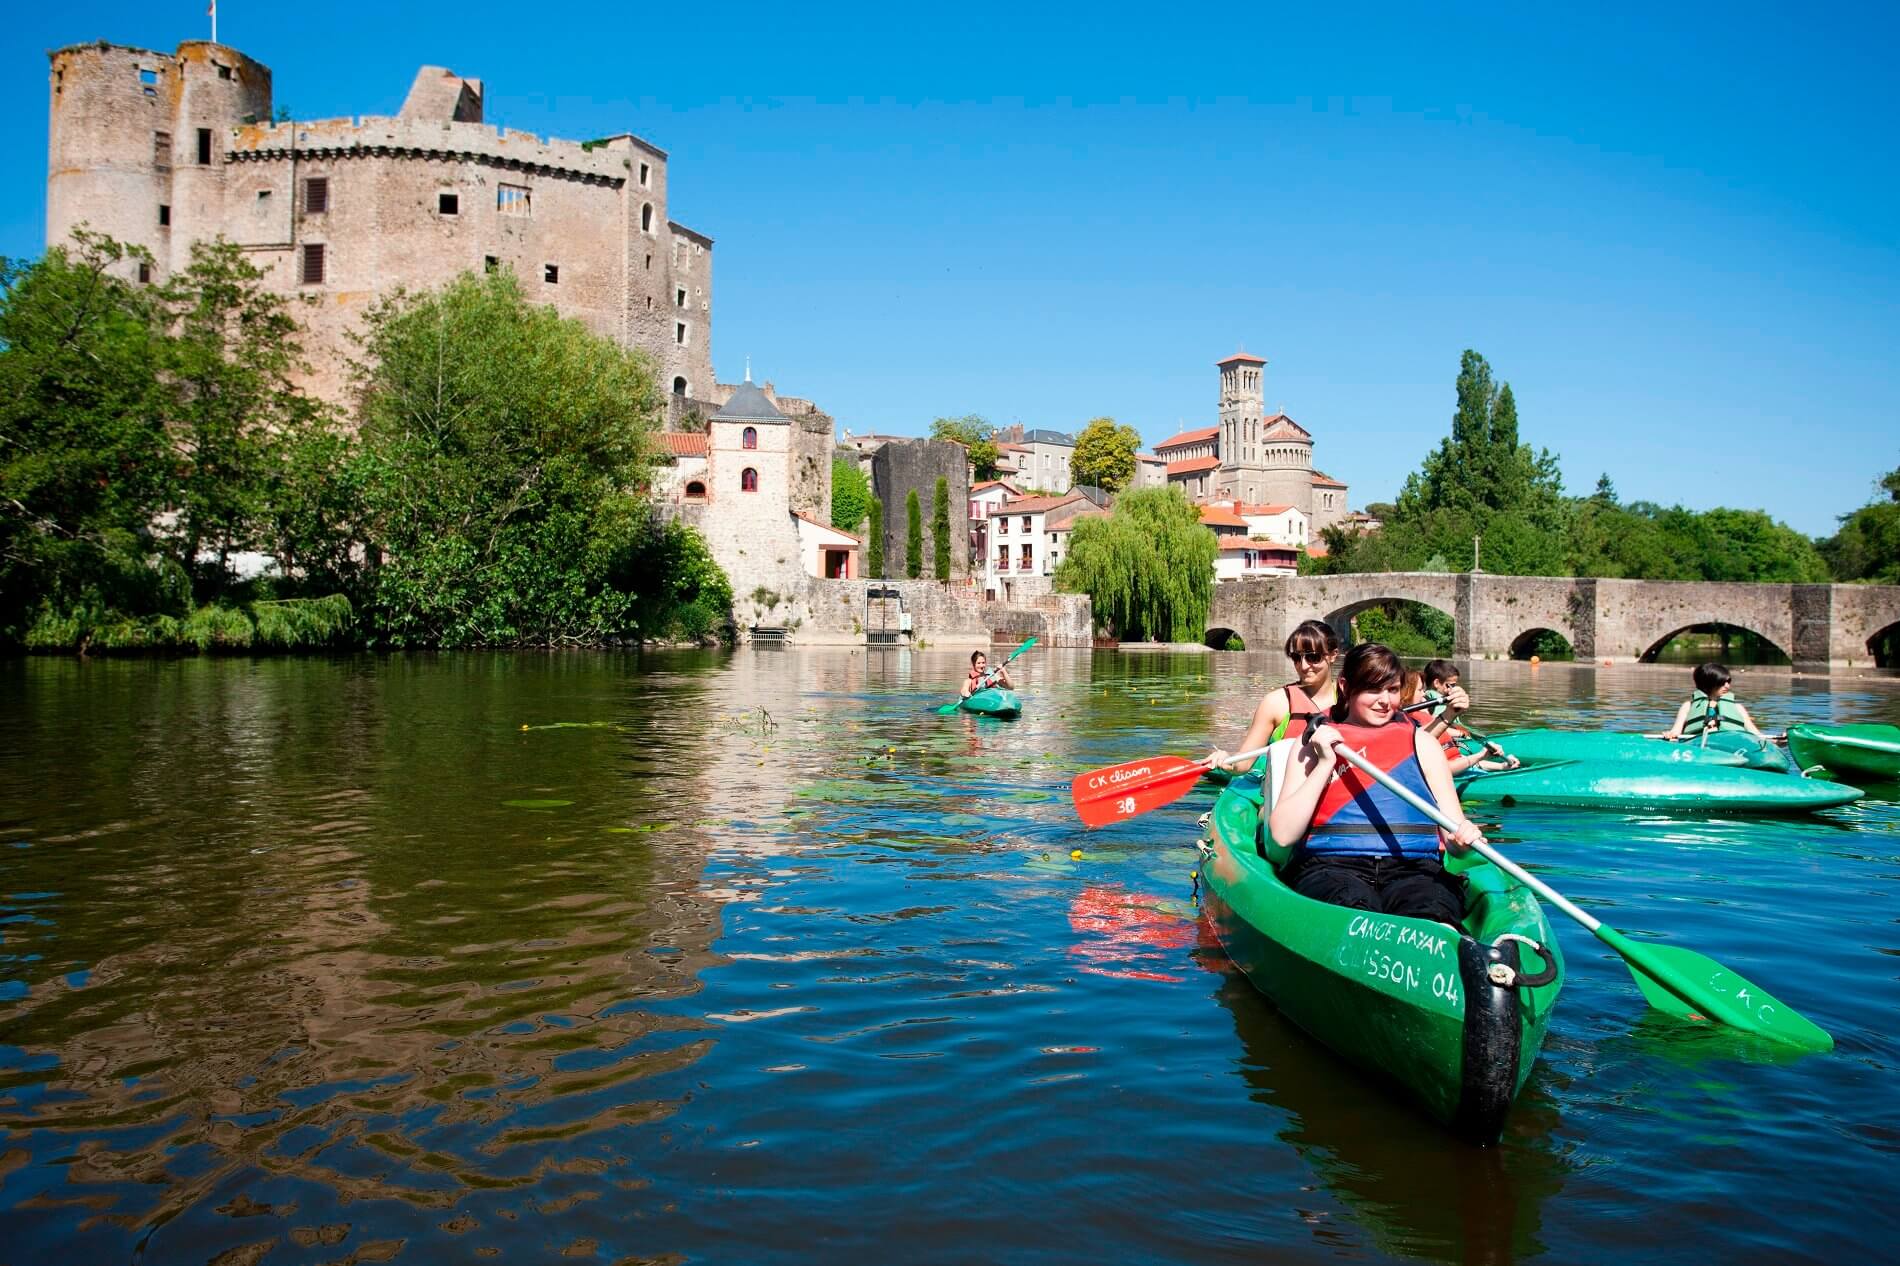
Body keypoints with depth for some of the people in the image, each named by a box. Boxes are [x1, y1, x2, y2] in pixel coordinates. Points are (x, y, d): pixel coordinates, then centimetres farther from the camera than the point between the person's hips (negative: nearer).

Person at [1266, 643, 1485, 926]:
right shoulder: (1315, 744, 17)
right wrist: (1325, 765, 0)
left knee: (1432, 914, -36)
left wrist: (1463, 838, -9)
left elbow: (1452, 833, 15)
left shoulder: (1421, 743, 21)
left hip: (1413, 869, 1)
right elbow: (1283, 834, 4)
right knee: (1356, 906, -39)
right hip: (1331, 866, -1)